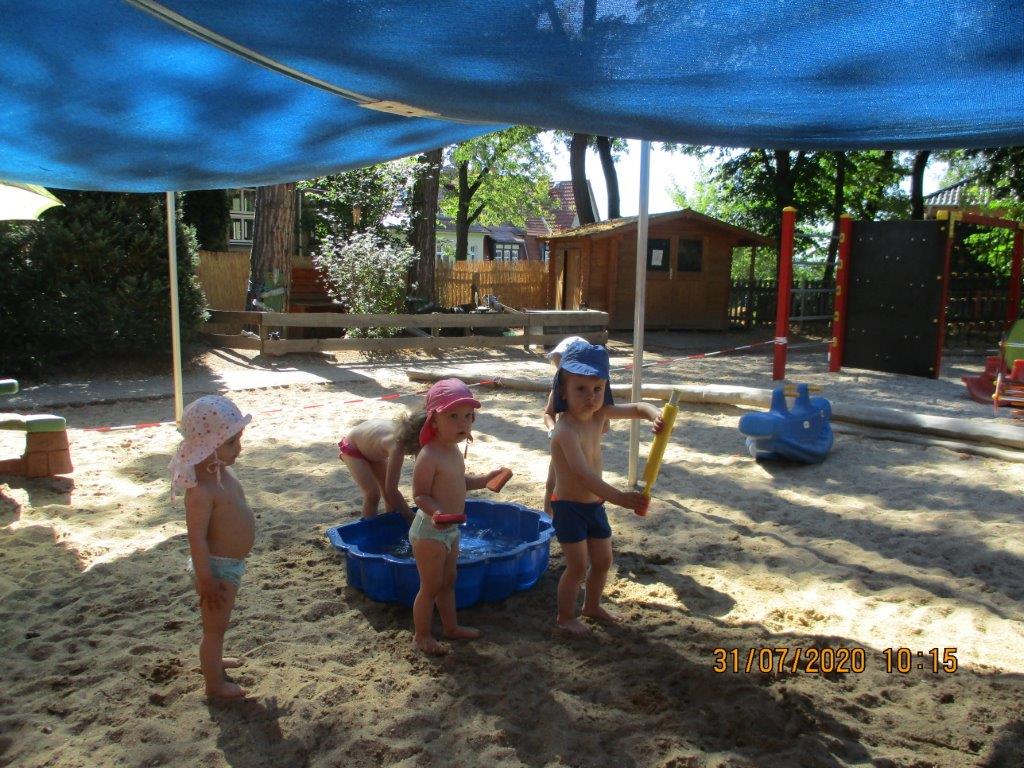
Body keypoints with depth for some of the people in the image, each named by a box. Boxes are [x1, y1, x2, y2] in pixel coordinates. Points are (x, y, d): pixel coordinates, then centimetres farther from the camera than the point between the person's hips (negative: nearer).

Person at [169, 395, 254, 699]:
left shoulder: (223, 472, 0)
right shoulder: (202, 489, -30)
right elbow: (197, 538, -27)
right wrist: (207, 580, -22)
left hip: (231, 564, 9)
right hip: (217, 568, -9)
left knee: (218, 624, 29)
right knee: (215, 626, 10)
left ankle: (213, 659, 52)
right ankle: (215, 684, 28)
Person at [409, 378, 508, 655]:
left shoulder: (454, 450, 6)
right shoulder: (429, 456, -25)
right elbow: (420, 494, -24)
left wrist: (484, 480, 11)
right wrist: (435, 512, -41)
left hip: (450, 530, 9)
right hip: (430, 531, -9)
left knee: (448, 581, 23)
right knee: (431, 586, 5)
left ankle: (451, 626, 40)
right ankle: (422, 635, 23)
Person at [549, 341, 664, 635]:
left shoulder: (599, 413, -5)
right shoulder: (566, 430, -29)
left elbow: (637, 408, 4)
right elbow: (583, 473, -40)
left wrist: (656, 415, -20)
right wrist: (619, 497, -49)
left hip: (594, 505, 8)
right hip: (569, 507, -8)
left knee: (603, 561, 19)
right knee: (578, 566, -1)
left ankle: (592, 605, 42)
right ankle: (566, 616, 22)